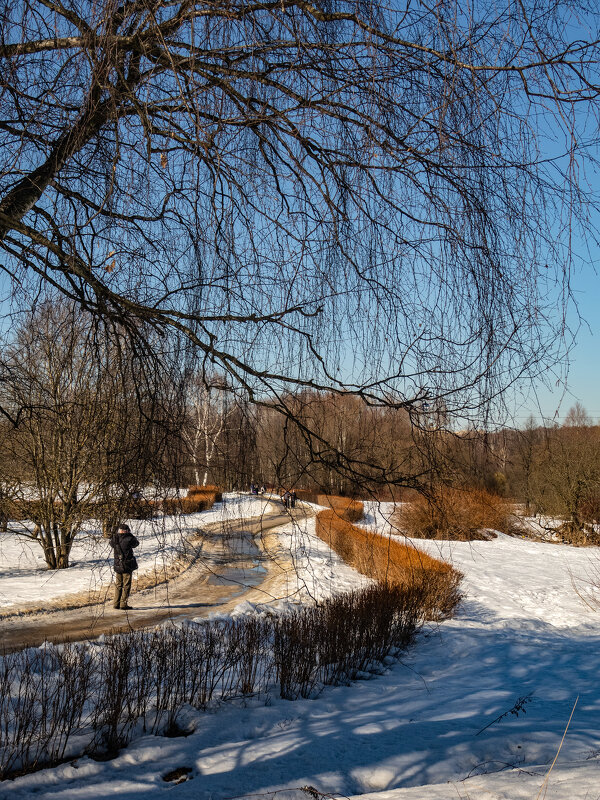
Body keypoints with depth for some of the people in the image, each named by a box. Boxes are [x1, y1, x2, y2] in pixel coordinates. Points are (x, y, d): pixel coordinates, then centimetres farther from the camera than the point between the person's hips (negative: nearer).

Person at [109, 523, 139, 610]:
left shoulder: (114, 539, -3)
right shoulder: (128, 539, -14)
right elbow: (136, 543, 5)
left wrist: (116, 534, 12)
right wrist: (130, 534, 10)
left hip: (117, 566, 5)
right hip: (127, 567, -5)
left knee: (118, 585, 16)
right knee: (126, 586, 3)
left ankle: (116, 604, 20)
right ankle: (123, 604, 3)